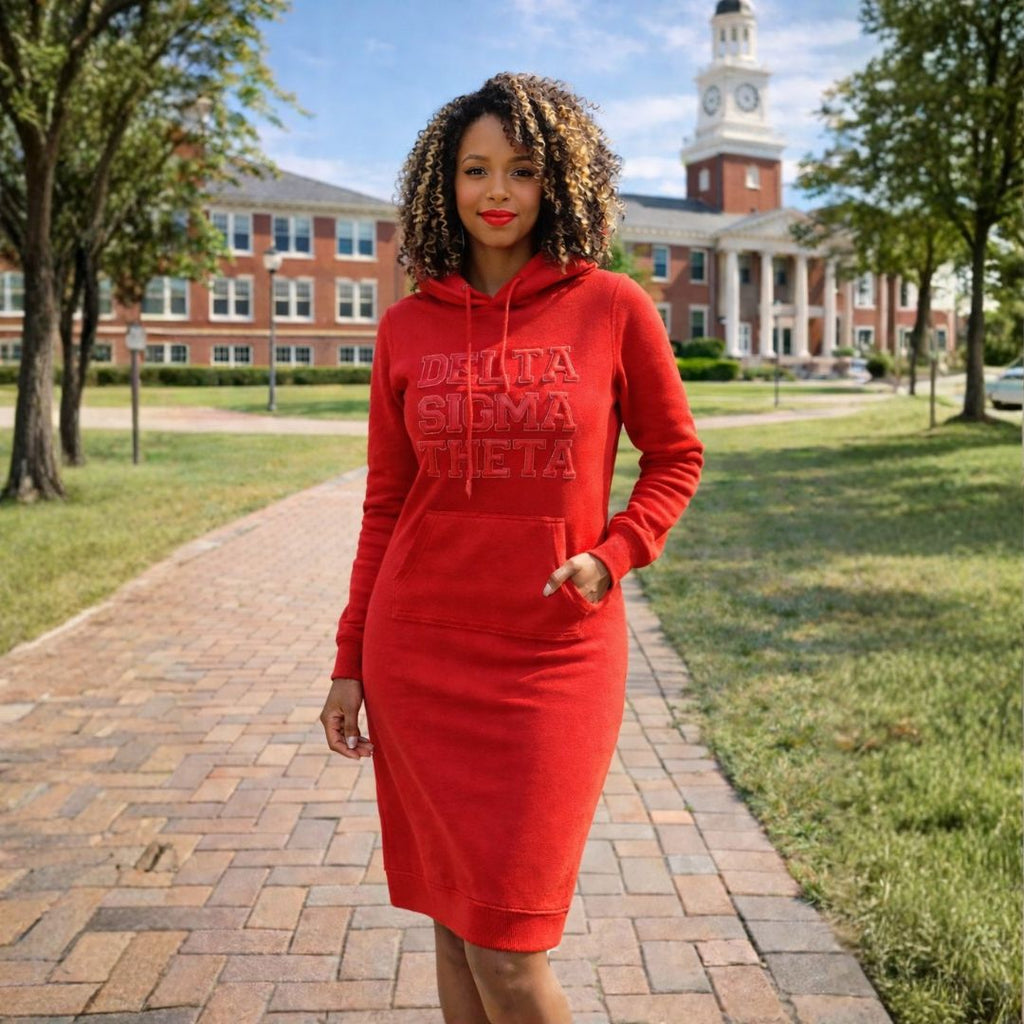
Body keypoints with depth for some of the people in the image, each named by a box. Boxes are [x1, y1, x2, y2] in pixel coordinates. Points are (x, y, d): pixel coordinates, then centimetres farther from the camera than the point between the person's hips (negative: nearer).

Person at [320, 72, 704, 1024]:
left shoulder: (612, 308, -3)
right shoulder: (406, 328, 4)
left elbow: (675, 454, 8)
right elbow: (385, 503, 8)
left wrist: (613, 555, -10)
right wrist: (350, 663, 8)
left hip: (556, 653, -2)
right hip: (421, 651, 3)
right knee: (454, 918, 13)